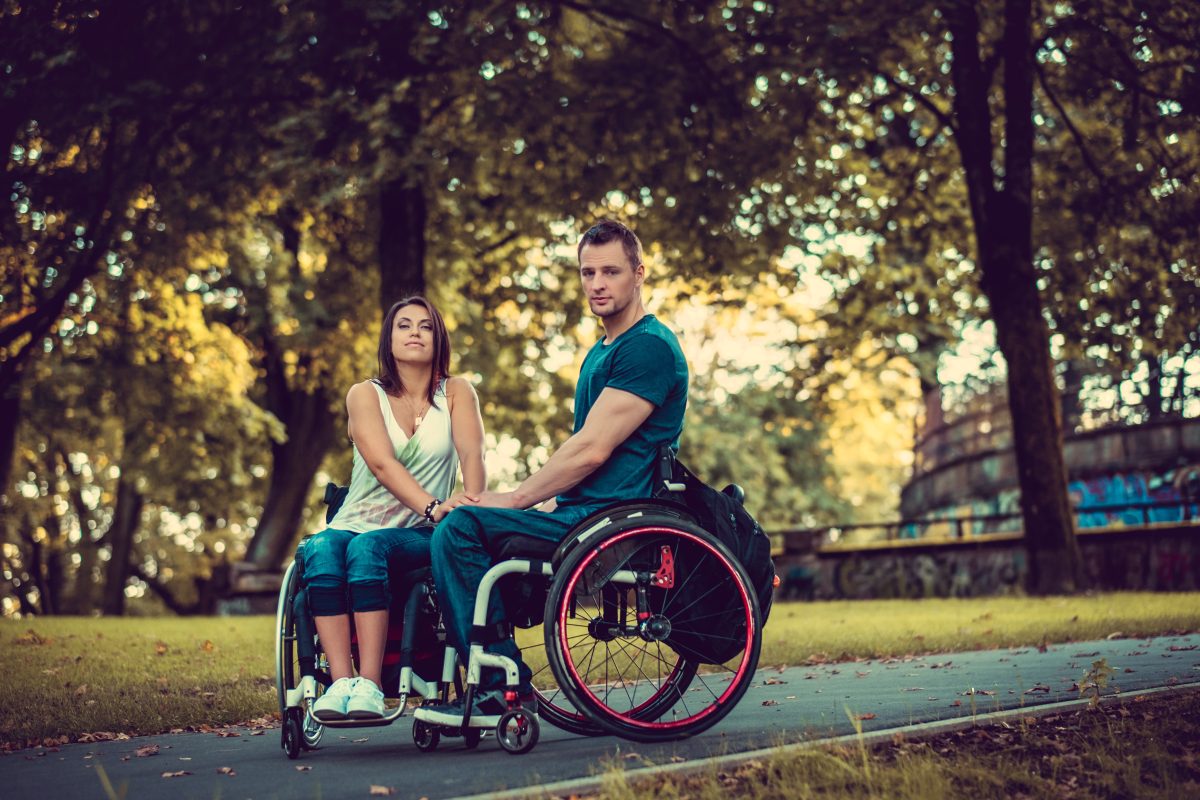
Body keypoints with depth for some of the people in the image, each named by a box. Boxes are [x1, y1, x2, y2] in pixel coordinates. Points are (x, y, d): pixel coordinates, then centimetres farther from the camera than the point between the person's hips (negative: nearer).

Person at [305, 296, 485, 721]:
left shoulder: (456, 393, 8)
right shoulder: (365, 395, 5)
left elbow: (472, 453, -9)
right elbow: (381, 463, -13)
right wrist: (433, 506, -30)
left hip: (419, 536, -1)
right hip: (356, 522, 1)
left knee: (367, 546, -34)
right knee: (320, 551, -32)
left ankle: (369, 683, -41)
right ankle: (340, 681, -41)